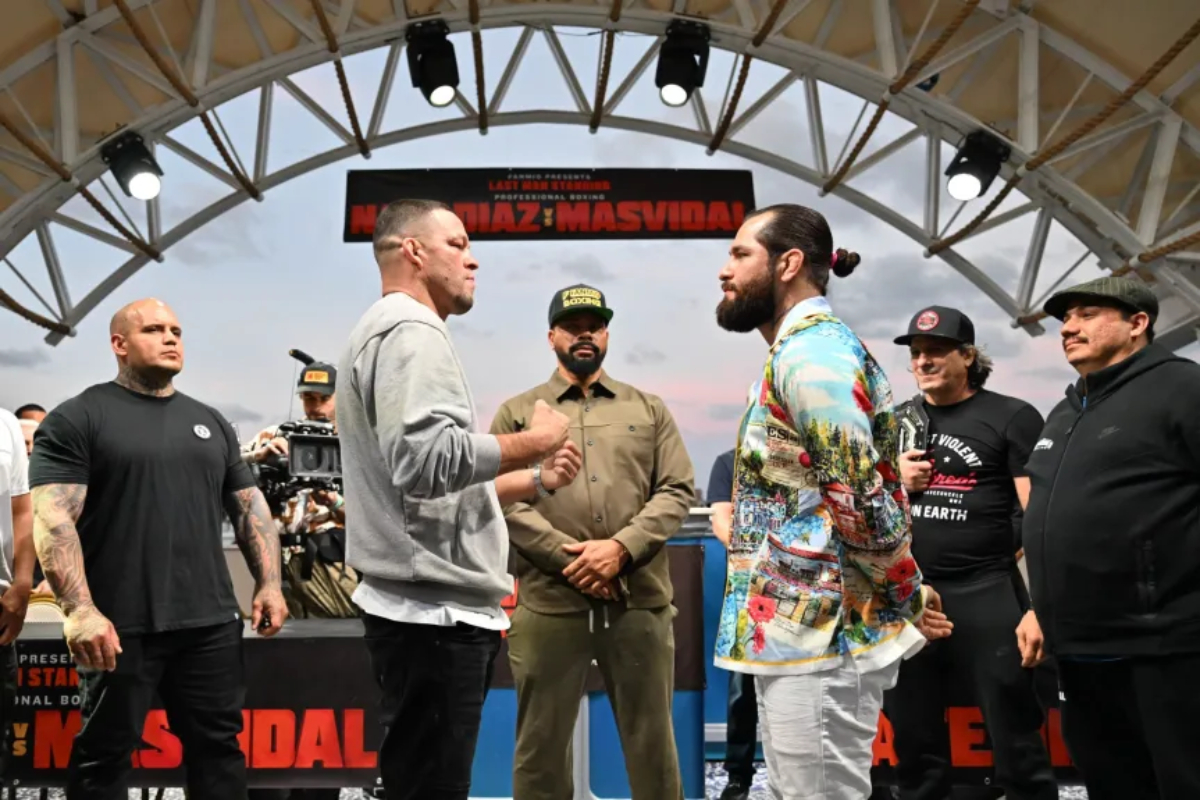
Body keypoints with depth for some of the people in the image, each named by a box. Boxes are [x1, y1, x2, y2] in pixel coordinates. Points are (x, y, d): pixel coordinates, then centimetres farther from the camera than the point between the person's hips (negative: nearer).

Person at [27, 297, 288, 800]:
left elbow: (250, 507, 17)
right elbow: (52, 518, -11)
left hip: (211, 621, 5)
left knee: (218, 744, 10)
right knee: (105, 753, 7)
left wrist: (269, 583, 6)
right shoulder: (77, 418, -2)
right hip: (120, 626, -4)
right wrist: (80, 610, -21)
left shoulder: (209, 421, 15)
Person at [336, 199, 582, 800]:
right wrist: (532, 440, -13)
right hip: (434, 612, -11)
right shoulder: (409, 329, -11)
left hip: (432, 608, 11)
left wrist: (535, 478, 16)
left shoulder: (396, 332, 22)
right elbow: (429, 460, -27)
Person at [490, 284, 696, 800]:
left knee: (651, 739, 10)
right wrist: (568, 557, -13)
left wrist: (621, 548, -11)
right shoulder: (517, 414, 9)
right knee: (541, 740, 8)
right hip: (548, 602, -1)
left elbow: (677, 491, 5)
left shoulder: (649, 409, 13)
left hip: (640, 598, 1)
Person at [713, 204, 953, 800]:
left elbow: (862, 498, -20)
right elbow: (855, 489, 19)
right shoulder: (805, 350, 17)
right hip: (799, 629, 10)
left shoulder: (809, 349, -15)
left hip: (816, 633, -10)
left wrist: (909, 600, -9)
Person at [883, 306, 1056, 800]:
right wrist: (892, 482, -2)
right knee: (912, 739, 14)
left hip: (985, 593, -5)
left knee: (1015, 741, 1)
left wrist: (1040, 597, -16)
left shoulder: (1012, 418, -2)